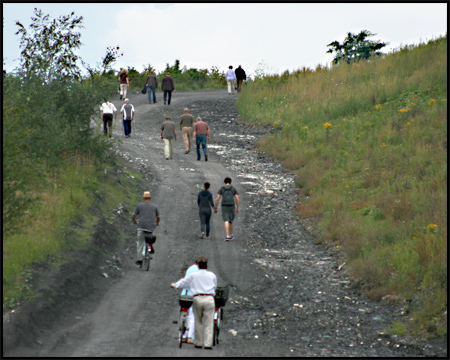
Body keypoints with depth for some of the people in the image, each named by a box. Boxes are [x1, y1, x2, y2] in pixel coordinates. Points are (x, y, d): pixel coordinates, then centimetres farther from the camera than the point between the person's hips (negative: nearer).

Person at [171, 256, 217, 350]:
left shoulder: (193, 275, 8)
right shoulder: (212, 275, 10)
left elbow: (183, 282, 20)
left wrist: (174, 285, 39)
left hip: (197, 299, 0)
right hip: (209, 298, 0)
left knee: (198, 322, 11)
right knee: (208, 323, -1)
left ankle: (198, 343, 15)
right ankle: (208, 344, -7)